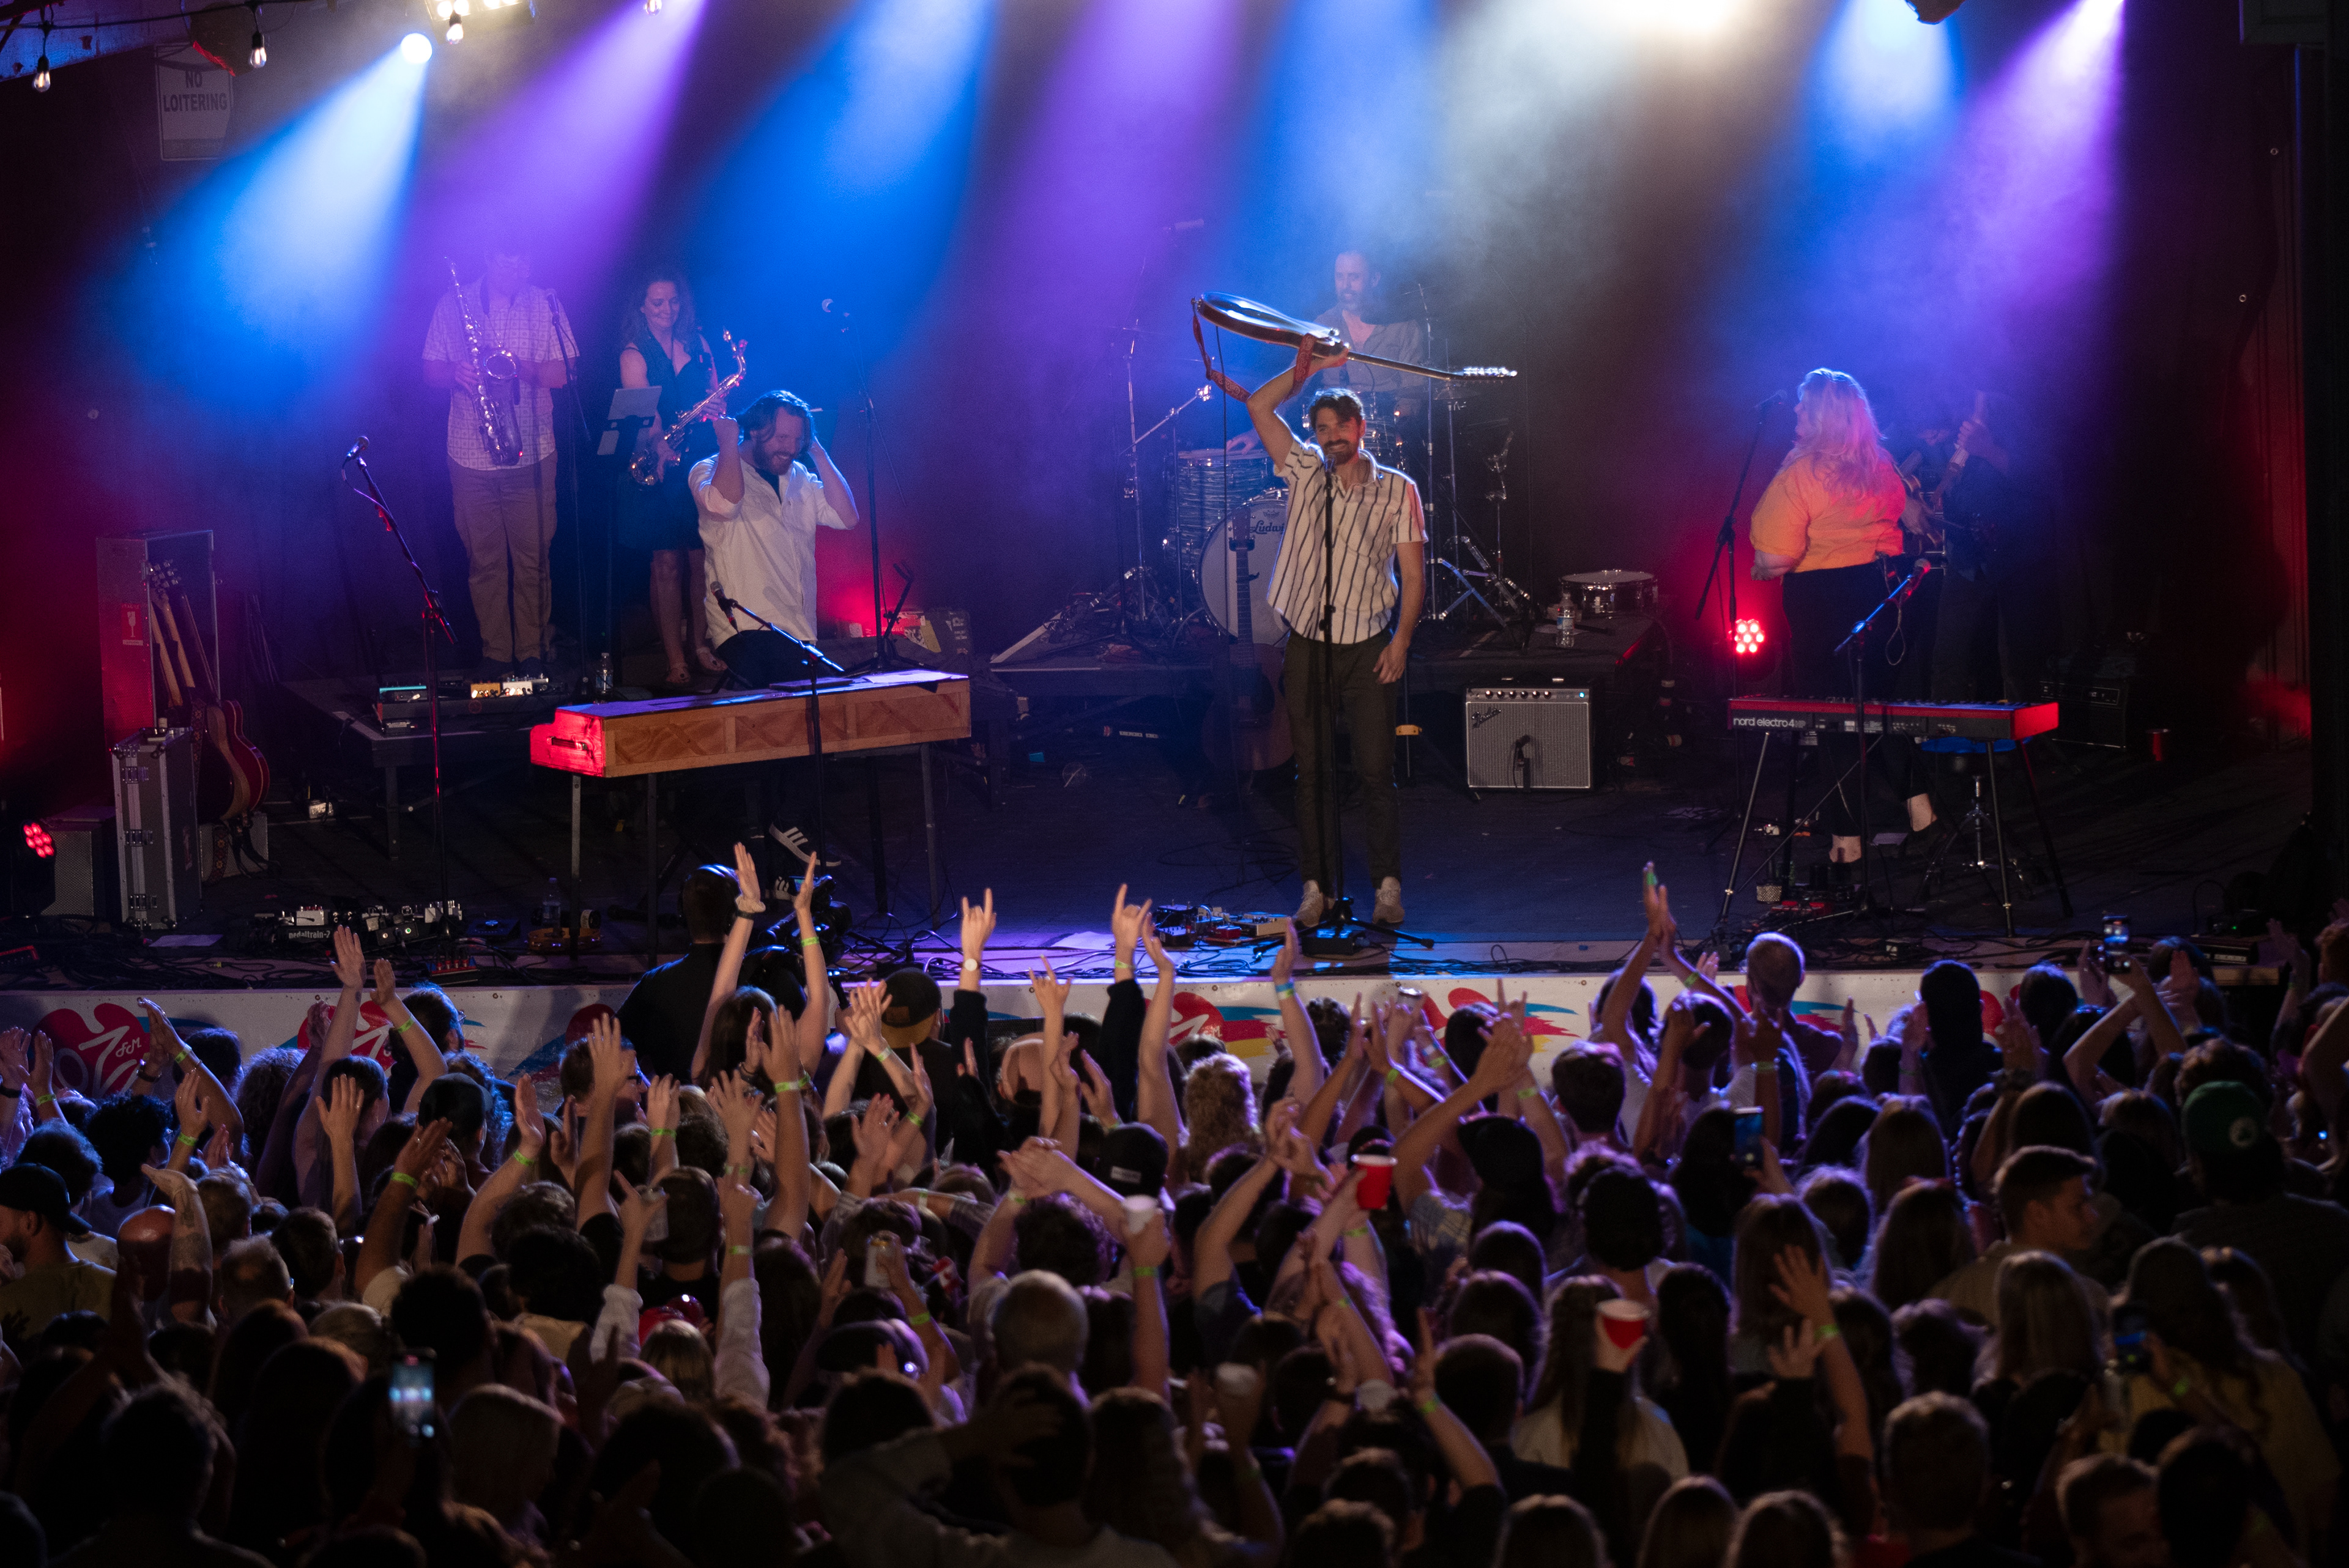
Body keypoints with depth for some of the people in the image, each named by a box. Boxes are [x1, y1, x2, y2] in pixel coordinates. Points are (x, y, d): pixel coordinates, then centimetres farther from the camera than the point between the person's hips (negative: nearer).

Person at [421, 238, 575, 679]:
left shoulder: (544, 305, 3)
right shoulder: (454, 304, 5)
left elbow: (562, 373, -1)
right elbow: (430, 371, 7)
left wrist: (520, 366, -19)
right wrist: (456, 373, -15)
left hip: (531, 453, -1)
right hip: (472, 456, 1)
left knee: (532, 556, -1)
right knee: (484, 559, 3)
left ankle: (532, 652, 7)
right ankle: (495, 654, 10)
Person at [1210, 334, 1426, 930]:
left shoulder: (1397, 490, 1)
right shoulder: (1305, 472, 7)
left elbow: (1412, 573, 1)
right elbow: (1261, 407, 4)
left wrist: (1402, 640, -8)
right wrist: (1306, 368, -4)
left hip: (1367, 649, -2)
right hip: (1307, 648, 2)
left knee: (1376, 771, -5)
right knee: (1313, 772, 4)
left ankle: (1388, 887, 2)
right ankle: (1318, 887, 10)